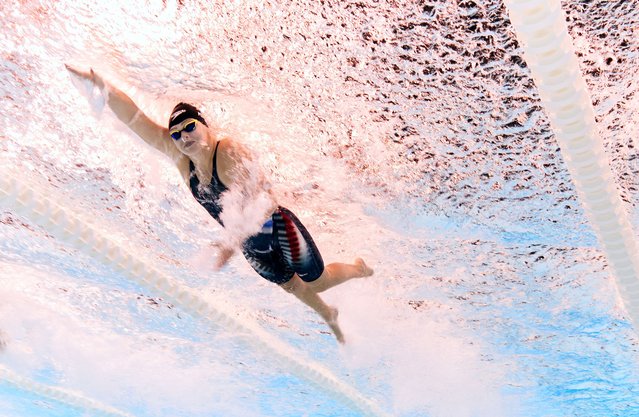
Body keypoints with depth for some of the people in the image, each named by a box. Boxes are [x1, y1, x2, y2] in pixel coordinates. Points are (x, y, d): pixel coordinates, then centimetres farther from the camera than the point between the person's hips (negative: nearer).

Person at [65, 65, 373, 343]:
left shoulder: (230, 152, -27)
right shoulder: (180, 157, -8)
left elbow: (259, 199, -39)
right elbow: (134, 119, -13)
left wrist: (233, 241, -51)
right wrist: (100, 84, -25)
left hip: (279, 229, -6)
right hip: (251, 246, 7)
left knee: (318, 282, 12)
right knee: (290, 285, 24)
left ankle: (358, 268, 44)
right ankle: (328, 315, 54)